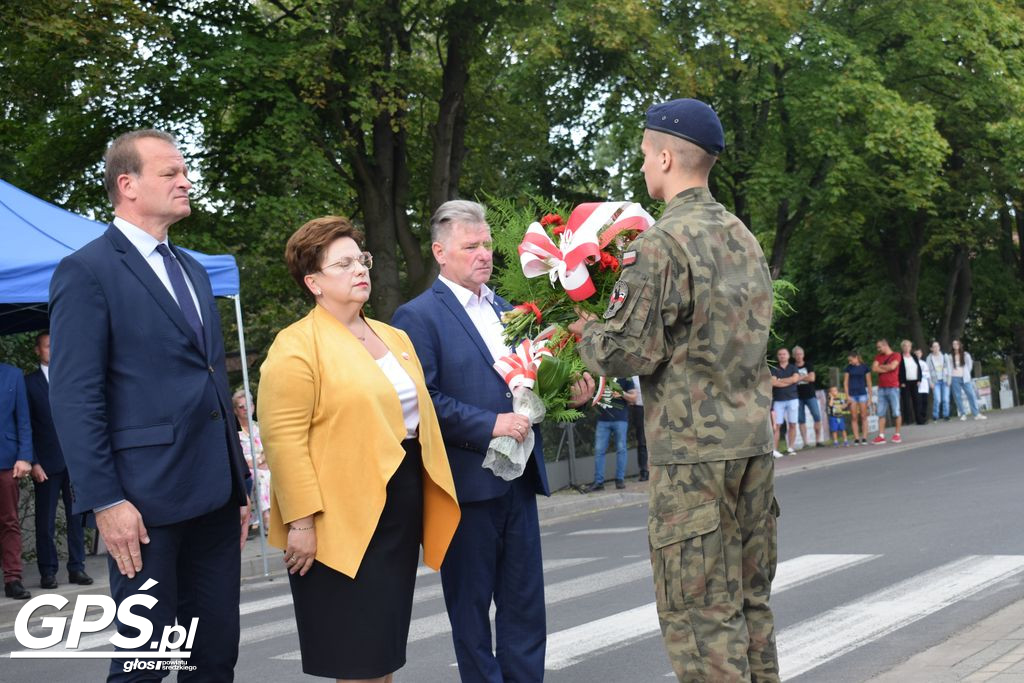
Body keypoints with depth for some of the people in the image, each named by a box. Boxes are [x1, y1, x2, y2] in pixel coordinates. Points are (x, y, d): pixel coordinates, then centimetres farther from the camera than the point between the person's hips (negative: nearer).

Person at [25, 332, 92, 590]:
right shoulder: (29, 382, 3)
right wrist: (34, 462, -9)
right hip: (47, 462, -3)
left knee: (76, 517, 4)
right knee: (45, 520, 1)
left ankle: (76, 568, 10)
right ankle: (47, 571, 8)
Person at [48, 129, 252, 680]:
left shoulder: (193, 271, 18)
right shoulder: (86, 271, -6)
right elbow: (74, 398, -12)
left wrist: (239, 484, 17)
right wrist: (105, 501, -18)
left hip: (214, 495, 7)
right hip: (146, 499, -7)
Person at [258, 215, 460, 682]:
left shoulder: (395, 339, 15)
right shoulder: (296, 346, -9)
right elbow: (284, 439, -16)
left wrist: (434, 500, 16)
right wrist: (300, 520, -21)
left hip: (402, 511, 7)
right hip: (344, 521, -7)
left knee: (385, 645, 13)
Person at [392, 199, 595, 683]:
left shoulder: (506, 311, 14)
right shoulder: (419, 316, -8)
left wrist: (567, 392, 0)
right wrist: (490, 425, -20)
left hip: (517, 479, 7)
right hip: (467, 482, -7)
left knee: (526, 604, 11)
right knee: (471, 606, 6)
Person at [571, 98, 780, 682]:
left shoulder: (662, 244, -13)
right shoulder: (744, 238, 13)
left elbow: (628, 352, -15)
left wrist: (586, 332, 6)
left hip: (692, 451, -8)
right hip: (755, 441, 8)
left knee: (701, 613, -2)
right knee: (750, 601, 15)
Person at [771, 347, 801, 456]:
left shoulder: (793, 368, 11)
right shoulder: (774, 369, 8)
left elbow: (795, 378, -8)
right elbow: (773, 382, -7)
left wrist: (780, 380, -6)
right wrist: (788, 382, -6)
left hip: (792, 399, 1)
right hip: (778, 400, -1)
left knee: (792, 424, 1)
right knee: (776, 425, -7)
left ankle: (790, 448, 8)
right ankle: (774, 450, -8)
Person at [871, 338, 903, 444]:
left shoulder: (896, 356, 0)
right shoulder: (878, 357, 15)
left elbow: (892, 366, -16)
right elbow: (874, 368, 1)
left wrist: (881, 366, -1)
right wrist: (887, 368, -7)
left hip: (893, 388, -5)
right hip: (881, 388, 5)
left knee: (896, 412, -2)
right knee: (881, 413, 1)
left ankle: (897, 434, 6)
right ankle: (881, 436, -1)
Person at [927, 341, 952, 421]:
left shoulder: (945, 356, 6)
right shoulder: (930, 358, 3)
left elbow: (949, 367, 8)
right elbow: (928, 370, 4)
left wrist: (949, 378, -1)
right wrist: (931, 382, -2)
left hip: (945, 380, 1)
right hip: (936, 381, -1)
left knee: (946, 399, -5)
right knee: (937, 399, -12)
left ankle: (946, 415, 6)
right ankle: (935, 416, -2)